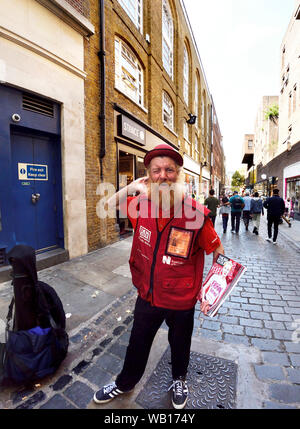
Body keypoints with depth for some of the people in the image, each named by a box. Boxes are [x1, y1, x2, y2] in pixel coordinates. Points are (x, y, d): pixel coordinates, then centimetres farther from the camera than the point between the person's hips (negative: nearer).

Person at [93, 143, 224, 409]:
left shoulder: (195, 213, -22)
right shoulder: (142, 206, -12)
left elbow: (216, 250, -9)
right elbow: (110, 205, 6)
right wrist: (130, 189, -10)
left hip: (182, 300, -2)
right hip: (148, 295, 3)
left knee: (180, 344, 27)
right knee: (137, 343, 26)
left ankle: (179, 379, 62)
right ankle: (125, 383, 58)